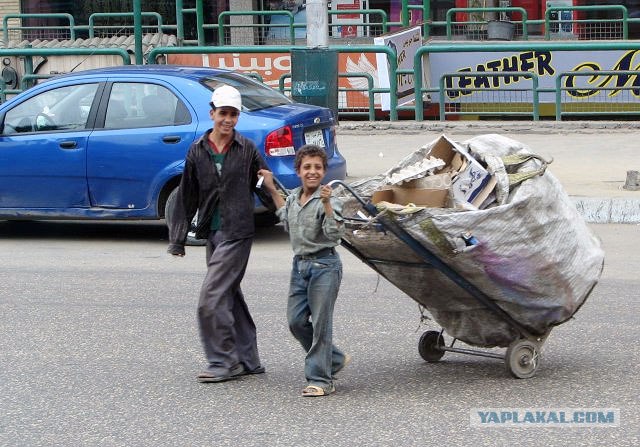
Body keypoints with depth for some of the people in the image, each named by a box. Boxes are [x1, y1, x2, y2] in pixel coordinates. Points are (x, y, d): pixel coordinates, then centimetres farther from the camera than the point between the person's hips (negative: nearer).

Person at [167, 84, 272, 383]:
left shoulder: (247, 150, -3)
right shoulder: (198, 151, 7)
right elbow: (187, 198, 11)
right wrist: (177, 239, 11)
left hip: (237, 232, -5)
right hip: (211, 232, 5)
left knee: (211, 298, -12)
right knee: (230, 296, 11)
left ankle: (224, 361, -3)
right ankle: (248, 361, 19)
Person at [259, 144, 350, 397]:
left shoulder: (328, 201, -11)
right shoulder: (293, 198, 11)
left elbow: (335, 234, -23)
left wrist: (327, 204, -32)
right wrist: (271, 189, 32)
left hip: (324, 265, -7)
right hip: (299, 264, 8)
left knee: (320, 323, -6)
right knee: (296, 321, 5)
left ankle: (320, 379, -1)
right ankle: (334, 359, 23)